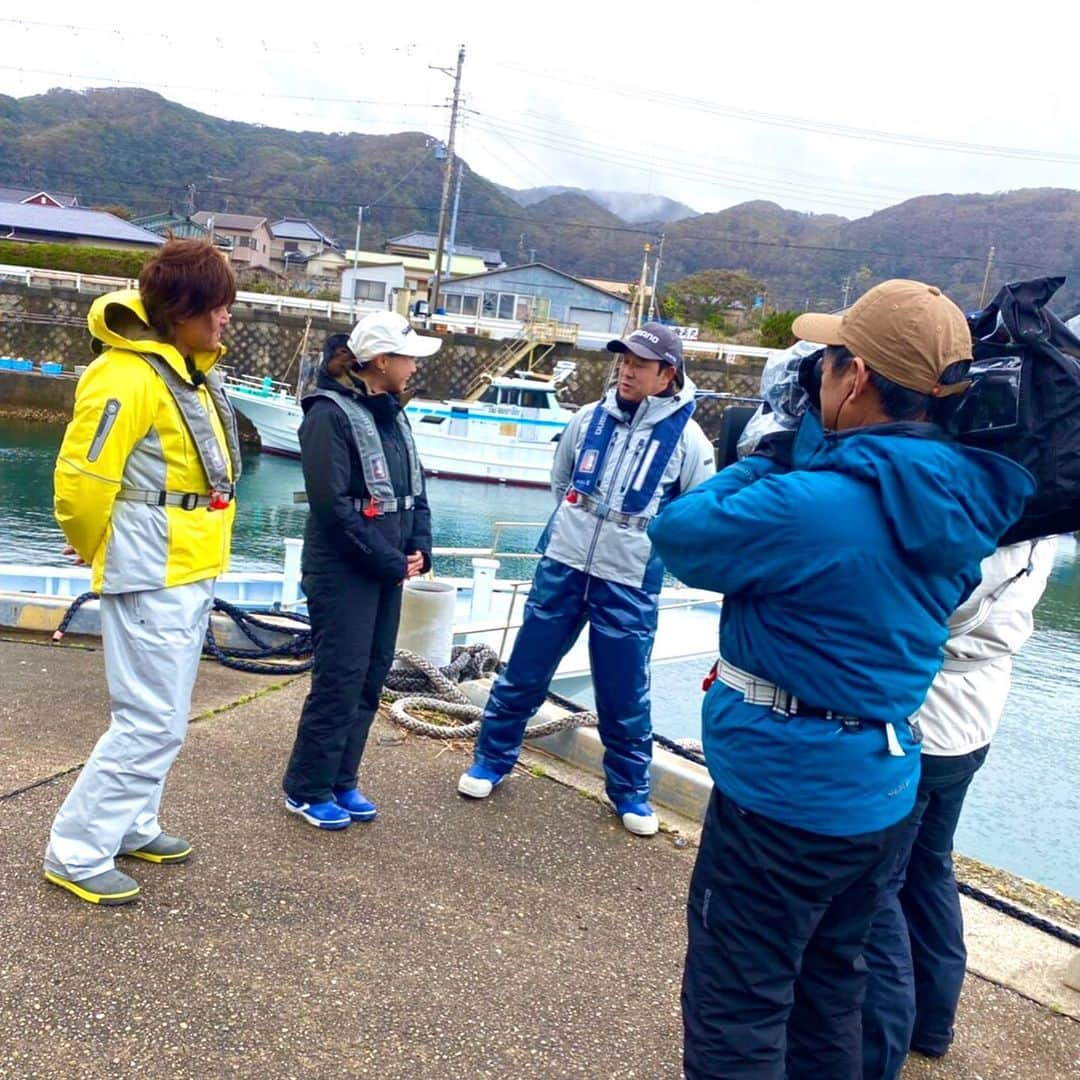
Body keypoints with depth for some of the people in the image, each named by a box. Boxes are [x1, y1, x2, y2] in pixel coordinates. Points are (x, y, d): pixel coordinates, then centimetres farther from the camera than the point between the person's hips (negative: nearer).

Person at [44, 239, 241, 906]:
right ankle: (77, 853, 9)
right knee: (153, 722, -5)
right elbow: (81, 479, -19)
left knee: (163, 716, 18)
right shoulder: (128, 376, -20)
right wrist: (97, 552, -2)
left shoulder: (193, 367, 9)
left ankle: (132, 827, 33)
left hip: (193, 571, 9)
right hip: (153, 576, -9)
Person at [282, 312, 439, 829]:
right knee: (339, 680, -2)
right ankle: (306, 790, 14)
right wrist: (391, 562, -15)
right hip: (342, 573, -8)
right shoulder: (330, 413, -13)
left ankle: (341, 781, 25)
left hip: (387, 571, 8)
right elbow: (333, 505, -19)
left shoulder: (393, 414, 11)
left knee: (371, 678, 12)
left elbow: (415, 491, 17)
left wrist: (418, 549, 1)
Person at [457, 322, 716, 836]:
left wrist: (649, 534, -2)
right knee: (524, 673, 12)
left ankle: (630, 792, 27)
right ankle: (492, 760, 29)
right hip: (562, 566, 3)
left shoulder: (686, 438, -9)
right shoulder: (589, 419, 1)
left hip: (628, 584, -2)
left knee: (625, 697, 8)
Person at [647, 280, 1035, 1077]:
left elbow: (679, 536, -14)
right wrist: (804, 456, 5)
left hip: (783, 791, -8)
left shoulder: (813, 502, -26)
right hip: (883, 790, 8)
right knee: (827, 991, 25)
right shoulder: (958, 507, 0)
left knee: (736, 1014, 8)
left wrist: (767, 462, -3)